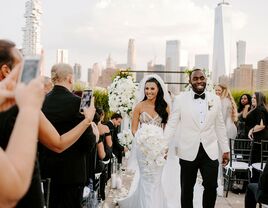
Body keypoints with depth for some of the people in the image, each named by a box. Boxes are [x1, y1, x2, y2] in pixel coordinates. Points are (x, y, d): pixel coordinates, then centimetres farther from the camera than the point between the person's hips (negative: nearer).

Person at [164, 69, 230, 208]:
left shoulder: (215, 99, 4)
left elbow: (220, 126, 9)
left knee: (211, 187, 3)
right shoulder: (180, 99, -5)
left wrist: (225, 150, 10)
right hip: (188, 151, -1)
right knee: (187, 189, 11)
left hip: (210, 151, 2)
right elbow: (171, 124, -4)